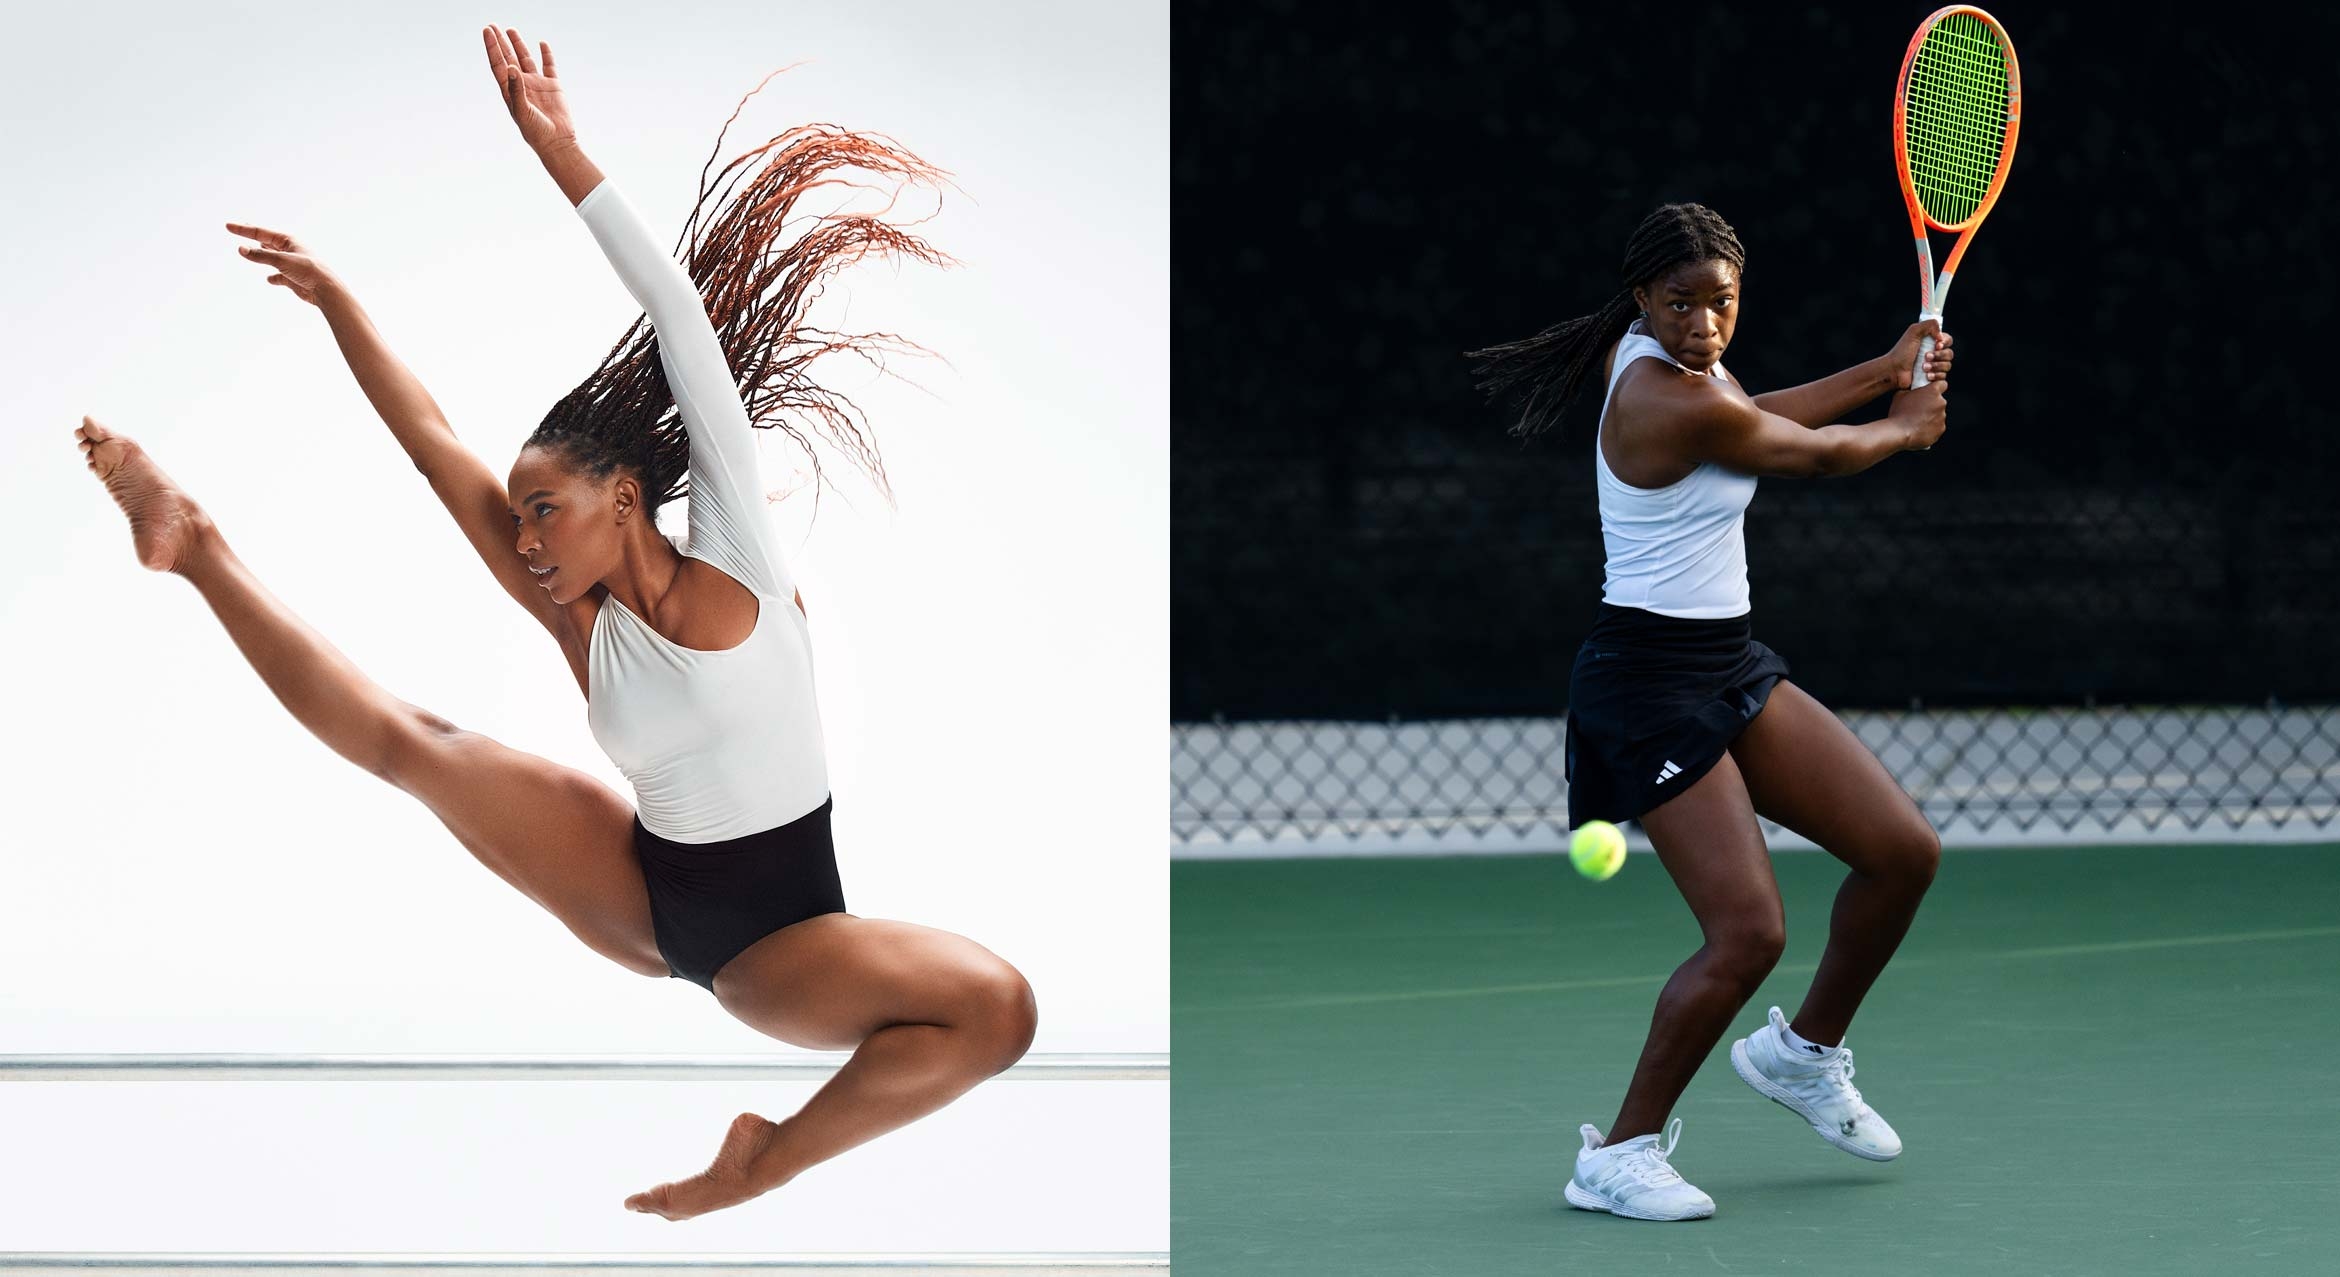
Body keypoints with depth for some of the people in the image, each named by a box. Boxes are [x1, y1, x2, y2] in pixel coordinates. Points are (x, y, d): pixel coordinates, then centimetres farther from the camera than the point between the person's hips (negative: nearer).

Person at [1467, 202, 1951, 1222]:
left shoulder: (1651, 351, 4)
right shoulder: (1674, 406, -23)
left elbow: (1759, 418, 25)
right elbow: (1814, 453, -7)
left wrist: (1888, 370, 22)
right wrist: (1907, 427, 14)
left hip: (1728, 667, 10)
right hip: (1651, 682, -10)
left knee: (1905, 852, 7)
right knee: (1749, 933, -17)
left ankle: (1803, 1052, 29)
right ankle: (1617, 1157, -1)